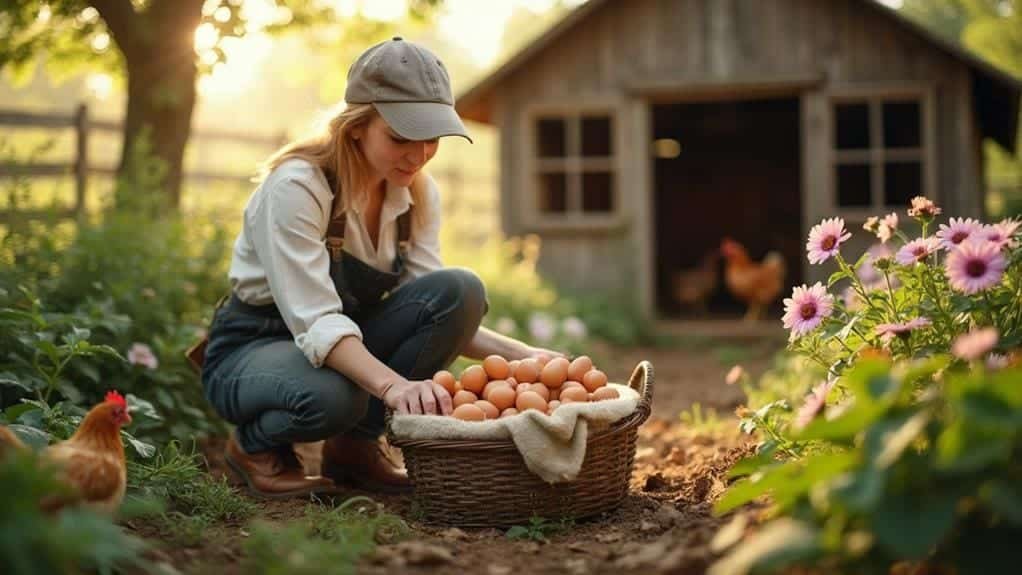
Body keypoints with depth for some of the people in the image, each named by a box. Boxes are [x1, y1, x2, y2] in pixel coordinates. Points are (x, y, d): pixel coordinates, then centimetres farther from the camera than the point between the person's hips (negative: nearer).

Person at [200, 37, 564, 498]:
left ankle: (356, 445, -5)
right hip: (254, 347, -6)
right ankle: (255, 444, -4)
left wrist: (520, 355, -25)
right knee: (330, 396, -40)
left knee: (460, 291, -19)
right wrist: (392, 383, -51)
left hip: (346, 343, 6)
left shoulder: (418, 194, -5)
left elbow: (438, 315, -8)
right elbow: (315, 322, -34)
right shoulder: (295, 186, -25)